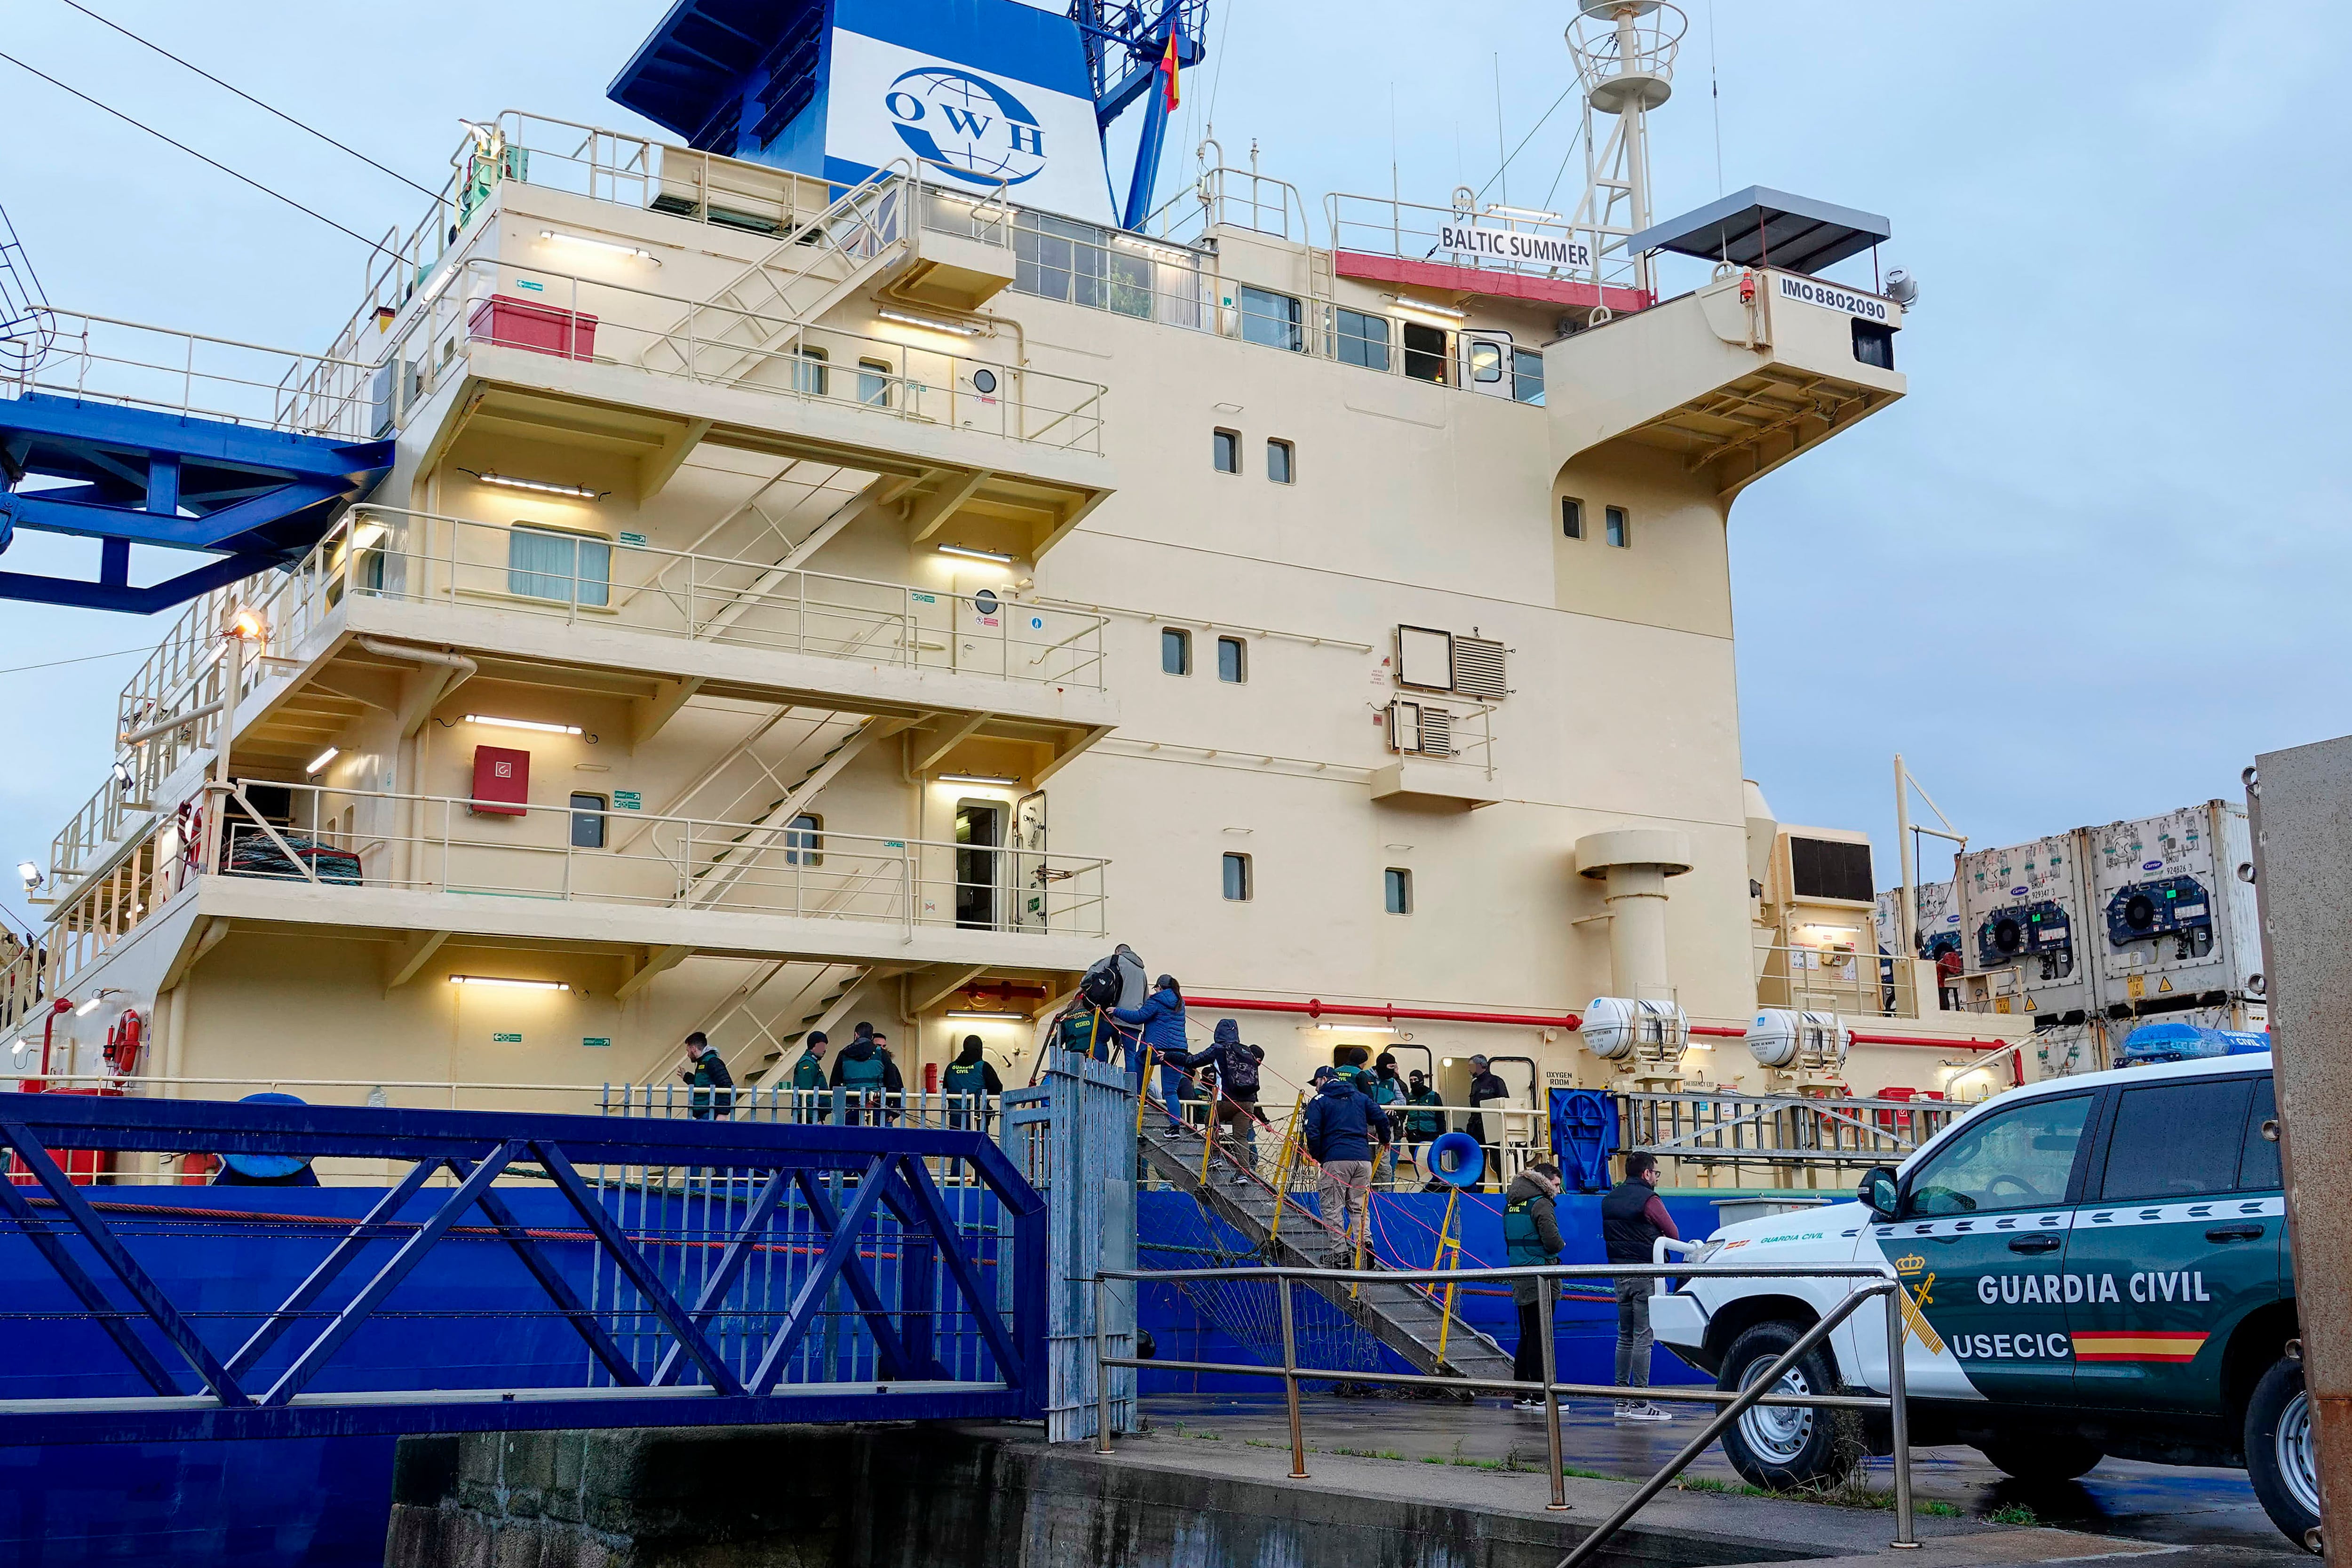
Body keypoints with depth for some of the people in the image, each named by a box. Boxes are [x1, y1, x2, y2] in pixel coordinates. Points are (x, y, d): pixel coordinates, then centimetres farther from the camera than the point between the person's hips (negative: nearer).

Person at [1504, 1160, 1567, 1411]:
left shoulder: (1511, 1205, 15)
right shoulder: (1540, 1204, -12)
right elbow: (1553, 1241, -19)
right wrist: (1561, 1245, 1)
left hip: (1519, 1279, 8)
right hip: (1540, 1278, -8)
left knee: (1526, 1336, 13)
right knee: (1540, 1337, -5)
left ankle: (1520, 1395, 15)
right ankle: (1540, 1397, -4)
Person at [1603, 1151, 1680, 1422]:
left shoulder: (1609, 1199, 13)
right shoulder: (1648, 1199, -11)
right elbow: (1674, 1235, -6)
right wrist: (1654, 1244, 11)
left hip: (1620, 1274, 7)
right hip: (1645, 1273, -7)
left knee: (1625, 1336, 13)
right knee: (1644, 1337, -6)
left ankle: (1621, 1400, 14)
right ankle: (1640, 1403, -7)